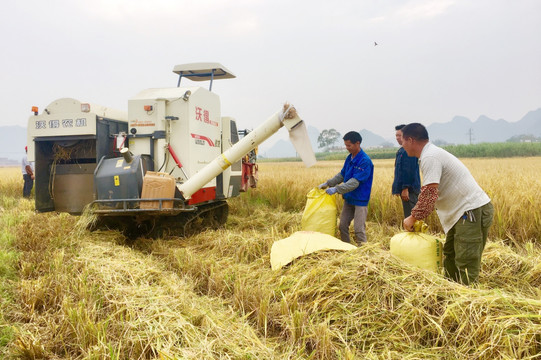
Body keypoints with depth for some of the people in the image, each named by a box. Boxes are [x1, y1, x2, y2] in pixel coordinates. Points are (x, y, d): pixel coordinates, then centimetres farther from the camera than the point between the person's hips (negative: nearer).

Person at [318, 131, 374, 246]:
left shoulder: (365, 161, -19)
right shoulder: (349, 158, 6)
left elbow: (355, 182, -25)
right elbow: (342, 175, 15)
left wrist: (336, 189, -30)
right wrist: (327, 183, 4)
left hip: (360, 200, -8)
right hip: (348, 198, 8)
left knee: (359, 229, -5)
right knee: (342, 225, 12)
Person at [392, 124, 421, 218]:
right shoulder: (401, 150, 17)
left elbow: (409, 171, -20)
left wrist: (405, 188, -23)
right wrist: (397, 187, 21)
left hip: (409, 189, -10)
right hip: (405, 188, 10)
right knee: (408, 216, 14)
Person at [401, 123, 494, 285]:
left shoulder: (430, 157, -18)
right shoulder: (433, 153, 14)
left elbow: (429, 194, -24)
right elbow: (431, 193, 20)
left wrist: (413, 218, -12)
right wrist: (416, 216, 14)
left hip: (473, 211, -11)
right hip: (464, 212, 11)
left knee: (466, 265, -7)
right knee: (450, 255, 18)